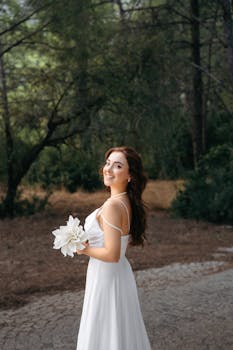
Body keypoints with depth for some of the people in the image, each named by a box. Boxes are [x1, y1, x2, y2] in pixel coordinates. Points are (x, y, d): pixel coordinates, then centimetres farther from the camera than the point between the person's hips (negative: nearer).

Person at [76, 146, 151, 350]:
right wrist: (89, 242, 12)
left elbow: (112, 255, -27)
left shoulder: (113, 206, -25)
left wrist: (84, 249, -11)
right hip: (120, 274, 9)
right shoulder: (128, 202, 3)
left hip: (106, 278, -9)